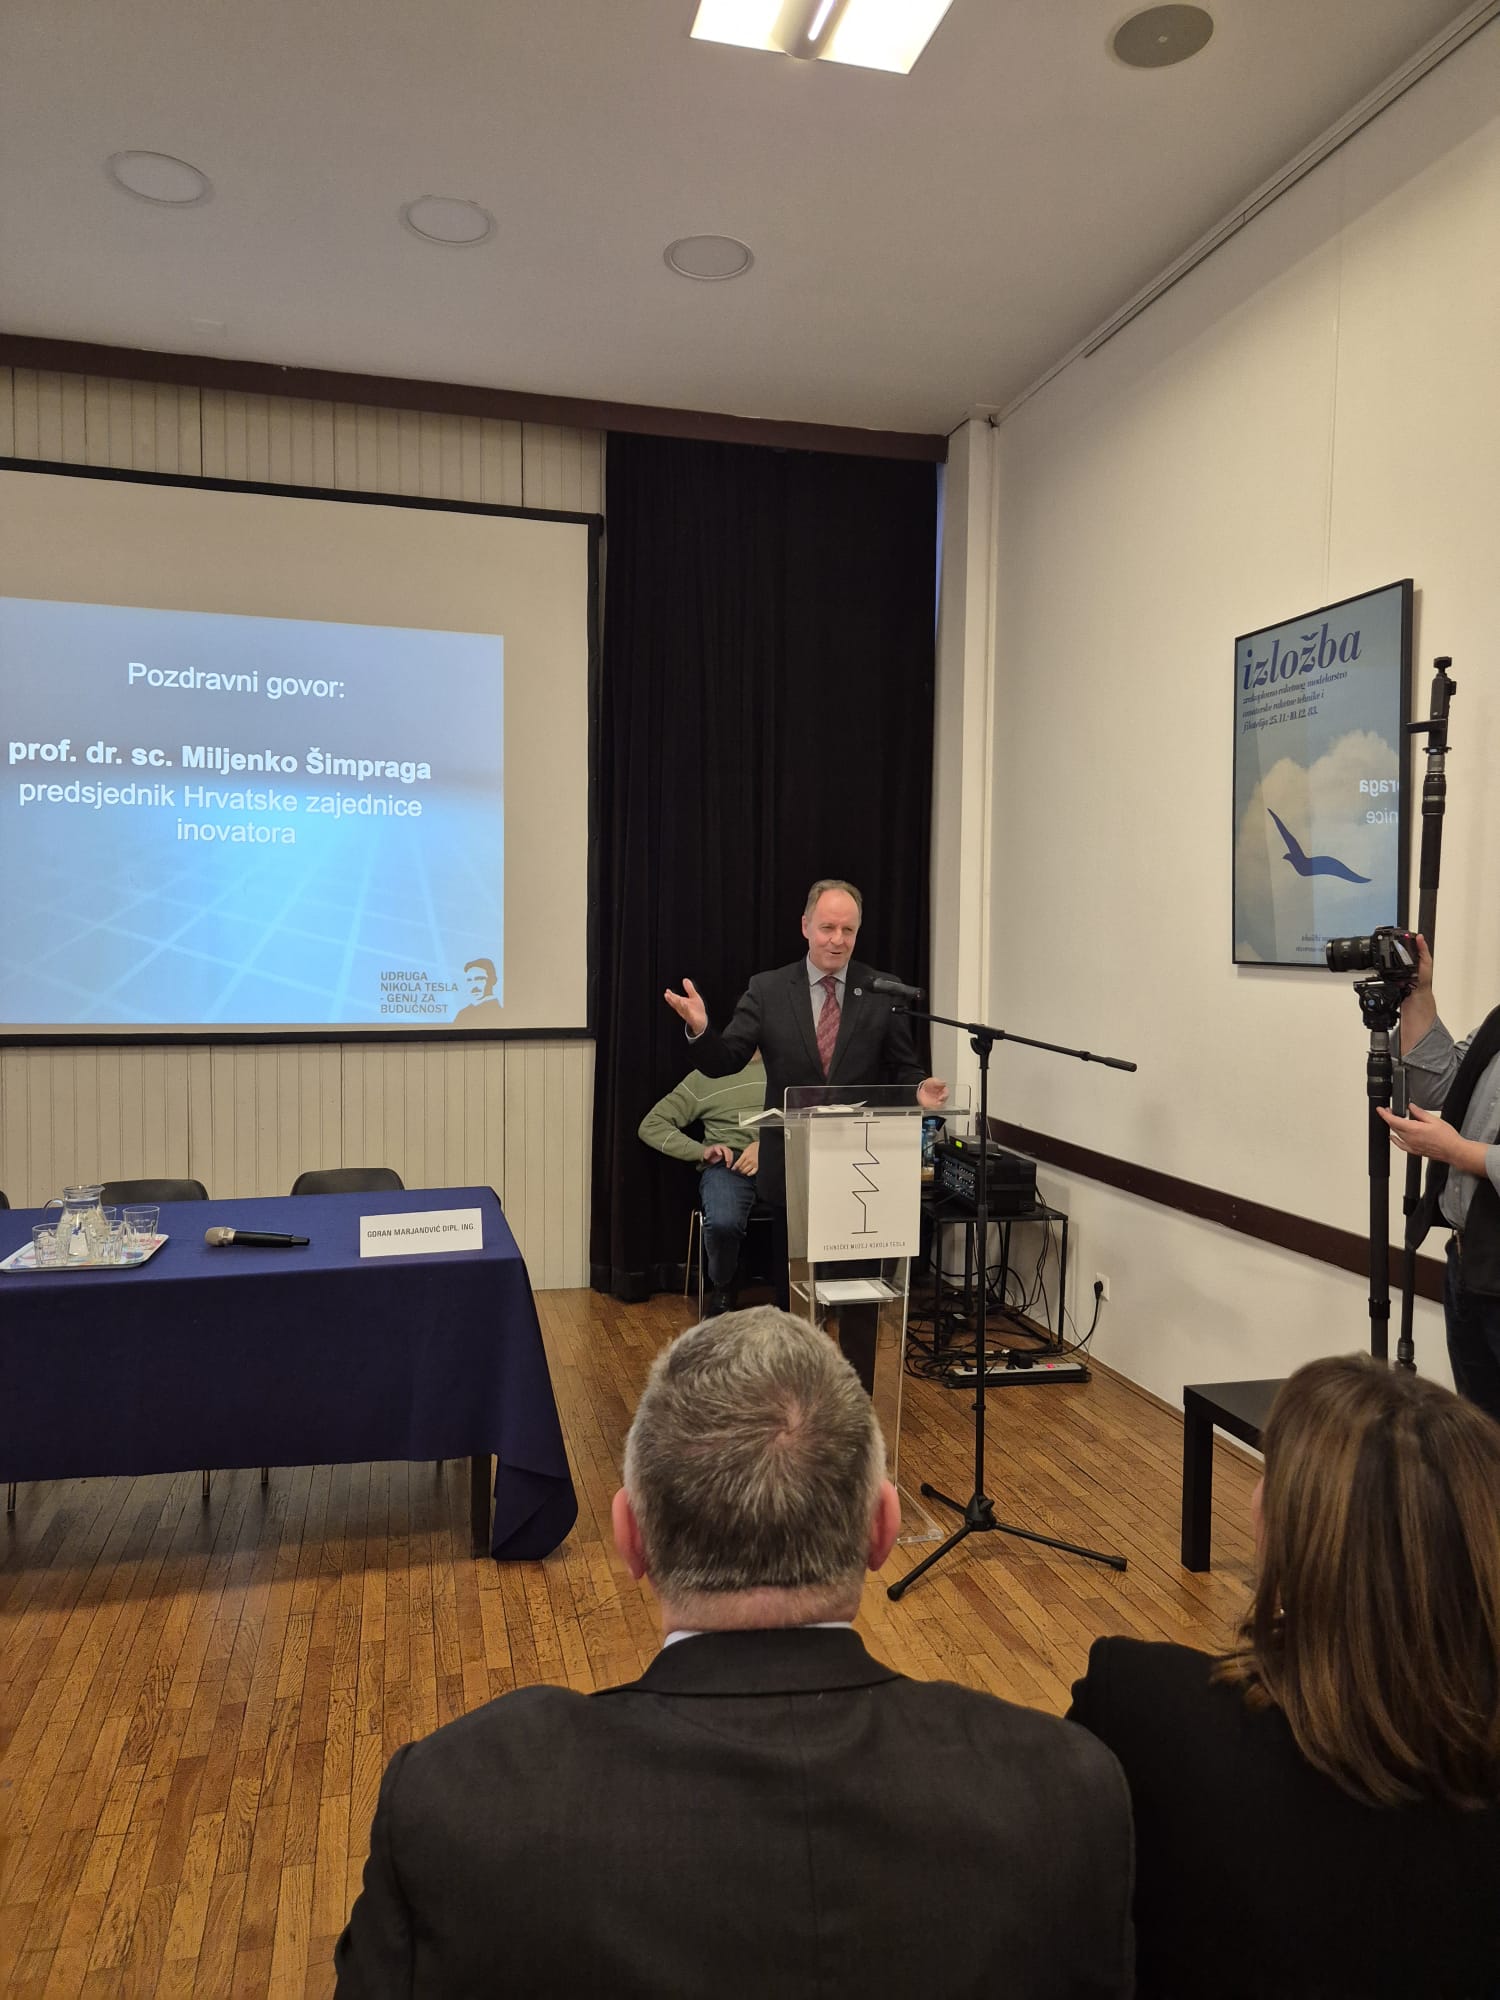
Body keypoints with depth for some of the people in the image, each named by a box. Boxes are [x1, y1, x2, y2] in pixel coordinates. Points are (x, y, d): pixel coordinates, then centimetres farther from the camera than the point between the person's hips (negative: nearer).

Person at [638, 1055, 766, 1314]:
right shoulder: (704, 1077, 17)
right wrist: (701, 1151, -3)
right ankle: (722, 1290, -3)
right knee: (722, 1222, -34)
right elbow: (651, 1125, 13)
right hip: (727, 1164, 0)